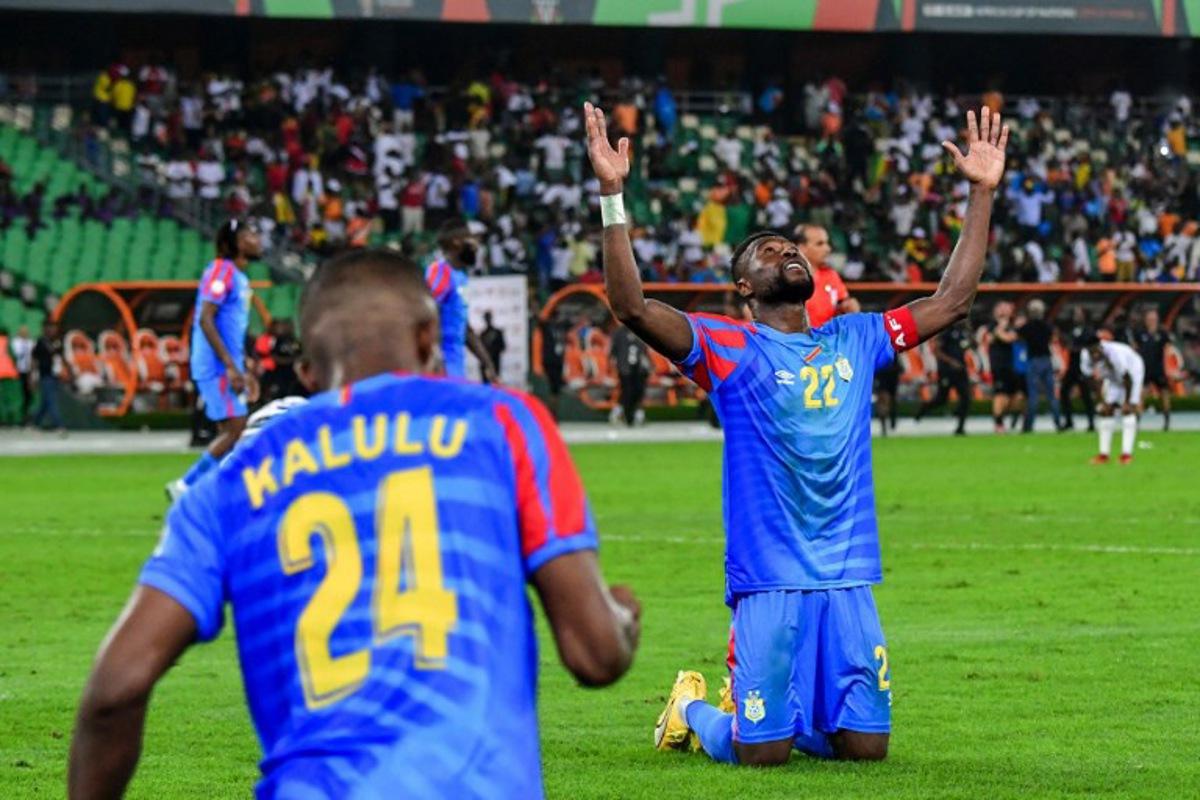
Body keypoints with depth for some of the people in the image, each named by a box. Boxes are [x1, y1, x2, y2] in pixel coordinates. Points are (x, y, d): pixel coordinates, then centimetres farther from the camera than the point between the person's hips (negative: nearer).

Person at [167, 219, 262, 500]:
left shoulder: (238, 276, 17)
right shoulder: (222, 271, -13)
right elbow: (205, 320, -20)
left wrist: (241, 371, 23)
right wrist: (231, 367, -23)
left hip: (227, 368, 10)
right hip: (217, 366, -10)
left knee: (230, 432, 8)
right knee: (234, 428, -12)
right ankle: (185, 486, -6)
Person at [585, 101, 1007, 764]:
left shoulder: (855, 340, 13)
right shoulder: (729, 348, -2)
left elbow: (952, 300, 18)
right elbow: (632, 306, -15)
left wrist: (982, 193, 16)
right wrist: (612, 194, -23)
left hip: (848, 580, 5)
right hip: (767, 580, -5)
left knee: (866, 746, 4)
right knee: (761, 751, -5)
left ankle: (776, 710, 34)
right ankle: (692, 707, 28)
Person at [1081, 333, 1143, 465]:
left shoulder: (1115, 354, -42)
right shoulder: (1086, 357, -25)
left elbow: (1127, 379, -30)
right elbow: (1094, 380, -10)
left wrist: (1127, 402, -22)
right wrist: (1102, 402, -11)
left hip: (1132, 371, -6)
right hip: (1113, 377, 6)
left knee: (1128, 410, -18)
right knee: (1106, 411, 0)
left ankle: (1126, 453, -22)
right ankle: (1104, 453, 4)